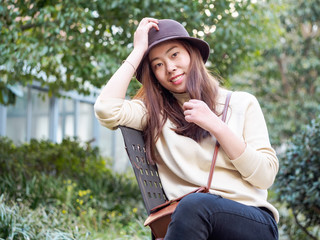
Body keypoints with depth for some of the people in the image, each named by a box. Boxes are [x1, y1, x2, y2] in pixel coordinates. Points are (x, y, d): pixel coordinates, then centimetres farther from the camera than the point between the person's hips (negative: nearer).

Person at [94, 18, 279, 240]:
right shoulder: (154, 112, 14)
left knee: (195, 205, -35)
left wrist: (215, 125, -7)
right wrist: (138, 50, 4)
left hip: (252, 220, 0)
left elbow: (265, 176, 2)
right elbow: (106, 109, -6)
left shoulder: (241, 104, 12)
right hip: (185, 219, 1)